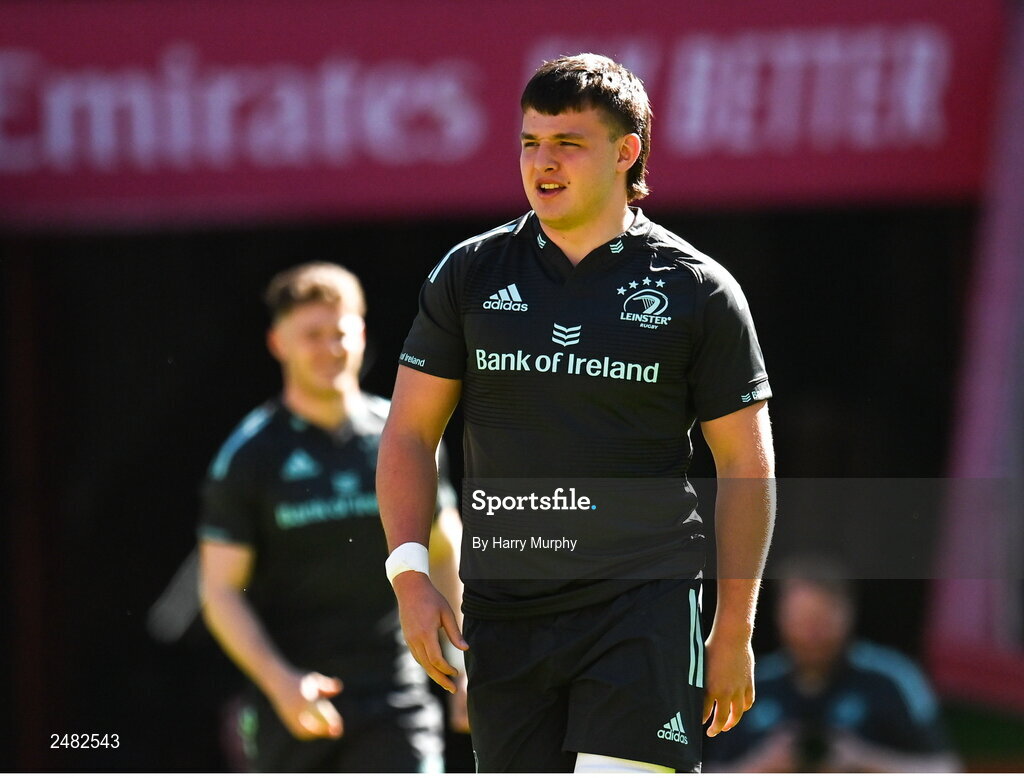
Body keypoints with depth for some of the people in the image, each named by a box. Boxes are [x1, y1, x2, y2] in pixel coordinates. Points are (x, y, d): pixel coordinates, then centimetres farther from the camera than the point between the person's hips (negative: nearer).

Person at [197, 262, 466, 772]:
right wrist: (280, 682, -18)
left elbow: (445, 554, 18)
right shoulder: (248, 457, -1)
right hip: (293, 708, -1)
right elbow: (219, 590, -4)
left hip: (395, 705, 1)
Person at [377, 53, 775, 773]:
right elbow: (410, 434, 10)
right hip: (502, 611, 3)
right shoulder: (469, 275, 8)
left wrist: (734, 631, 0)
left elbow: (746, 465, 4)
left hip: (644, 605, -3)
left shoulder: (698, 291, 1)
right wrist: (410, 574, -3)